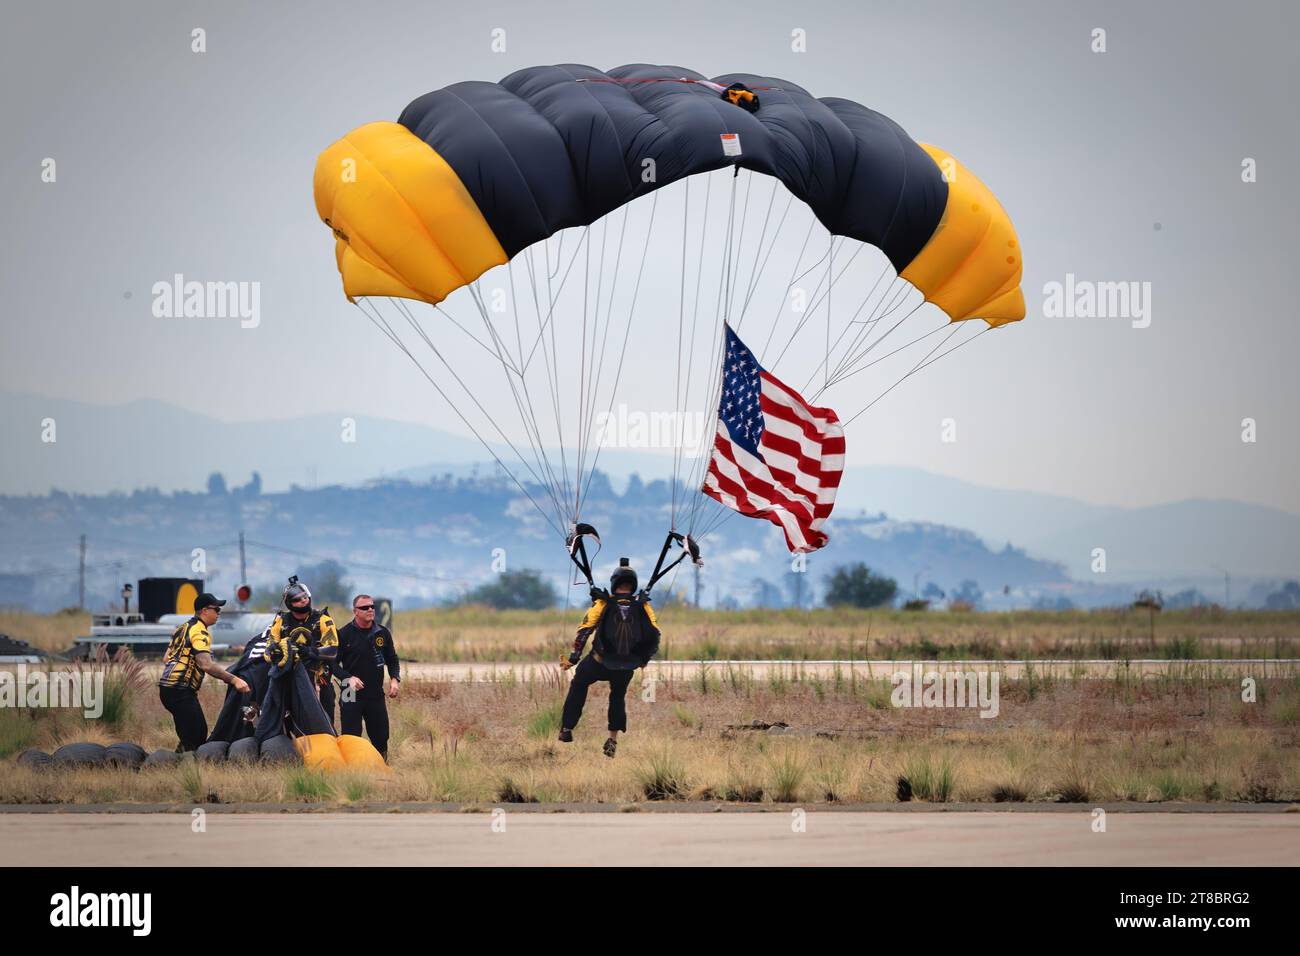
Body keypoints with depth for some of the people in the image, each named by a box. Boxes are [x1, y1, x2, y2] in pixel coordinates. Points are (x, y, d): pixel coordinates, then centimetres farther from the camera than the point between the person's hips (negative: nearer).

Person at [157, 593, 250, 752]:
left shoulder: (184, 628, 20)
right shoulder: (200, 632, -11)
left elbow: (166, 659, 24)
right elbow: (206, 664, -25)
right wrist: (234, 680, -26)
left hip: (166, 686, 10)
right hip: (181, 691, -10)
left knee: (188, 735, 14)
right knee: (197, 736, -11)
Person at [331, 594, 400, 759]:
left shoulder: (382, 633, 7)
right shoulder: (344, 634, -5)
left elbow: (392, 660, 17)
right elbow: (333, 663, -4)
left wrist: (394, 679, 0)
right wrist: (348, 678, -19)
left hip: (376, 696, 4)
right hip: (352, 696, -4)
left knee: (381, 738, 7)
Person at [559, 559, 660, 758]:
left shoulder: (602, 603, -4)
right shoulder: (643, 607, 1)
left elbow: (584, 631, -7)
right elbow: (655, 636, 0)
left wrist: (572, 659, -4)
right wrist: (644, 659, 16)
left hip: (600, 662, -2)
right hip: (627, 667, 2)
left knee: (579, 684, 25)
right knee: (618, 697, 28)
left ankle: (567, 728, 23)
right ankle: (613, 739, 21)